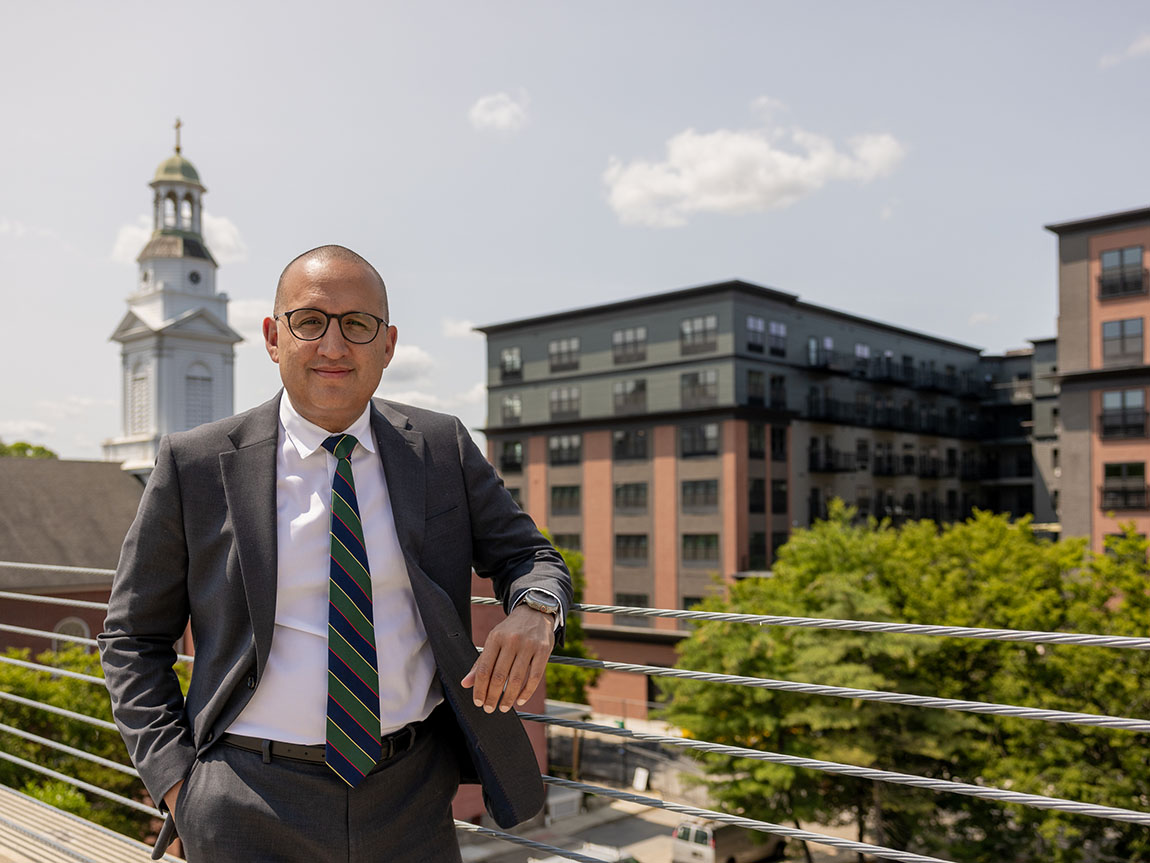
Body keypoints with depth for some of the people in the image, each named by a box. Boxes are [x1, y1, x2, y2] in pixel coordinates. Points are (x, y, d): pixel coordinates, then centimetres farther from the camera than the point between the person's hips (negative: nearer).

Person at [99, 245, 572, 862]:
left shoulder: (443, 448, 0)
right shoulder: (195, 465, -5)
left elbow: (525, 556, 7)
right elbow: (132, 637, 3)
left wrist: (534, 612, -16)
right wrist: (177, 783, -7)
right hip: (252, 811, -1)